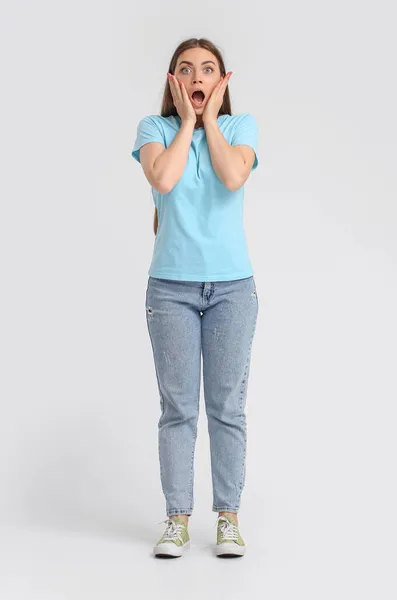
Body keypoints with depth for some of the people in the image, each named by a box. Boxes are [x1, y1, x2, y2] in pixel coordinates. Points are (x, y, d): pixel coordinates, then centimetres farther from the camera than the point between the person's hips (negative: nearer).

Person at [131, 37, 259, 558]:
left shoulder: (241, 126, 5)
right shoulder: (154, 128, 4)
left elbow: (233, 176, -15)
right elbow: (163, 179, -17)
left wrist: (211, 117, -4)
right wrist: (187, 120, -5)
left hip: (232, 285, 0)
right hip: (172, 285, 0)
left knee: (227, 406, 4)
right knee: (177, 408, 2)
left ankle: (228, 517, 13)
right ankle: (178, 518, 12)